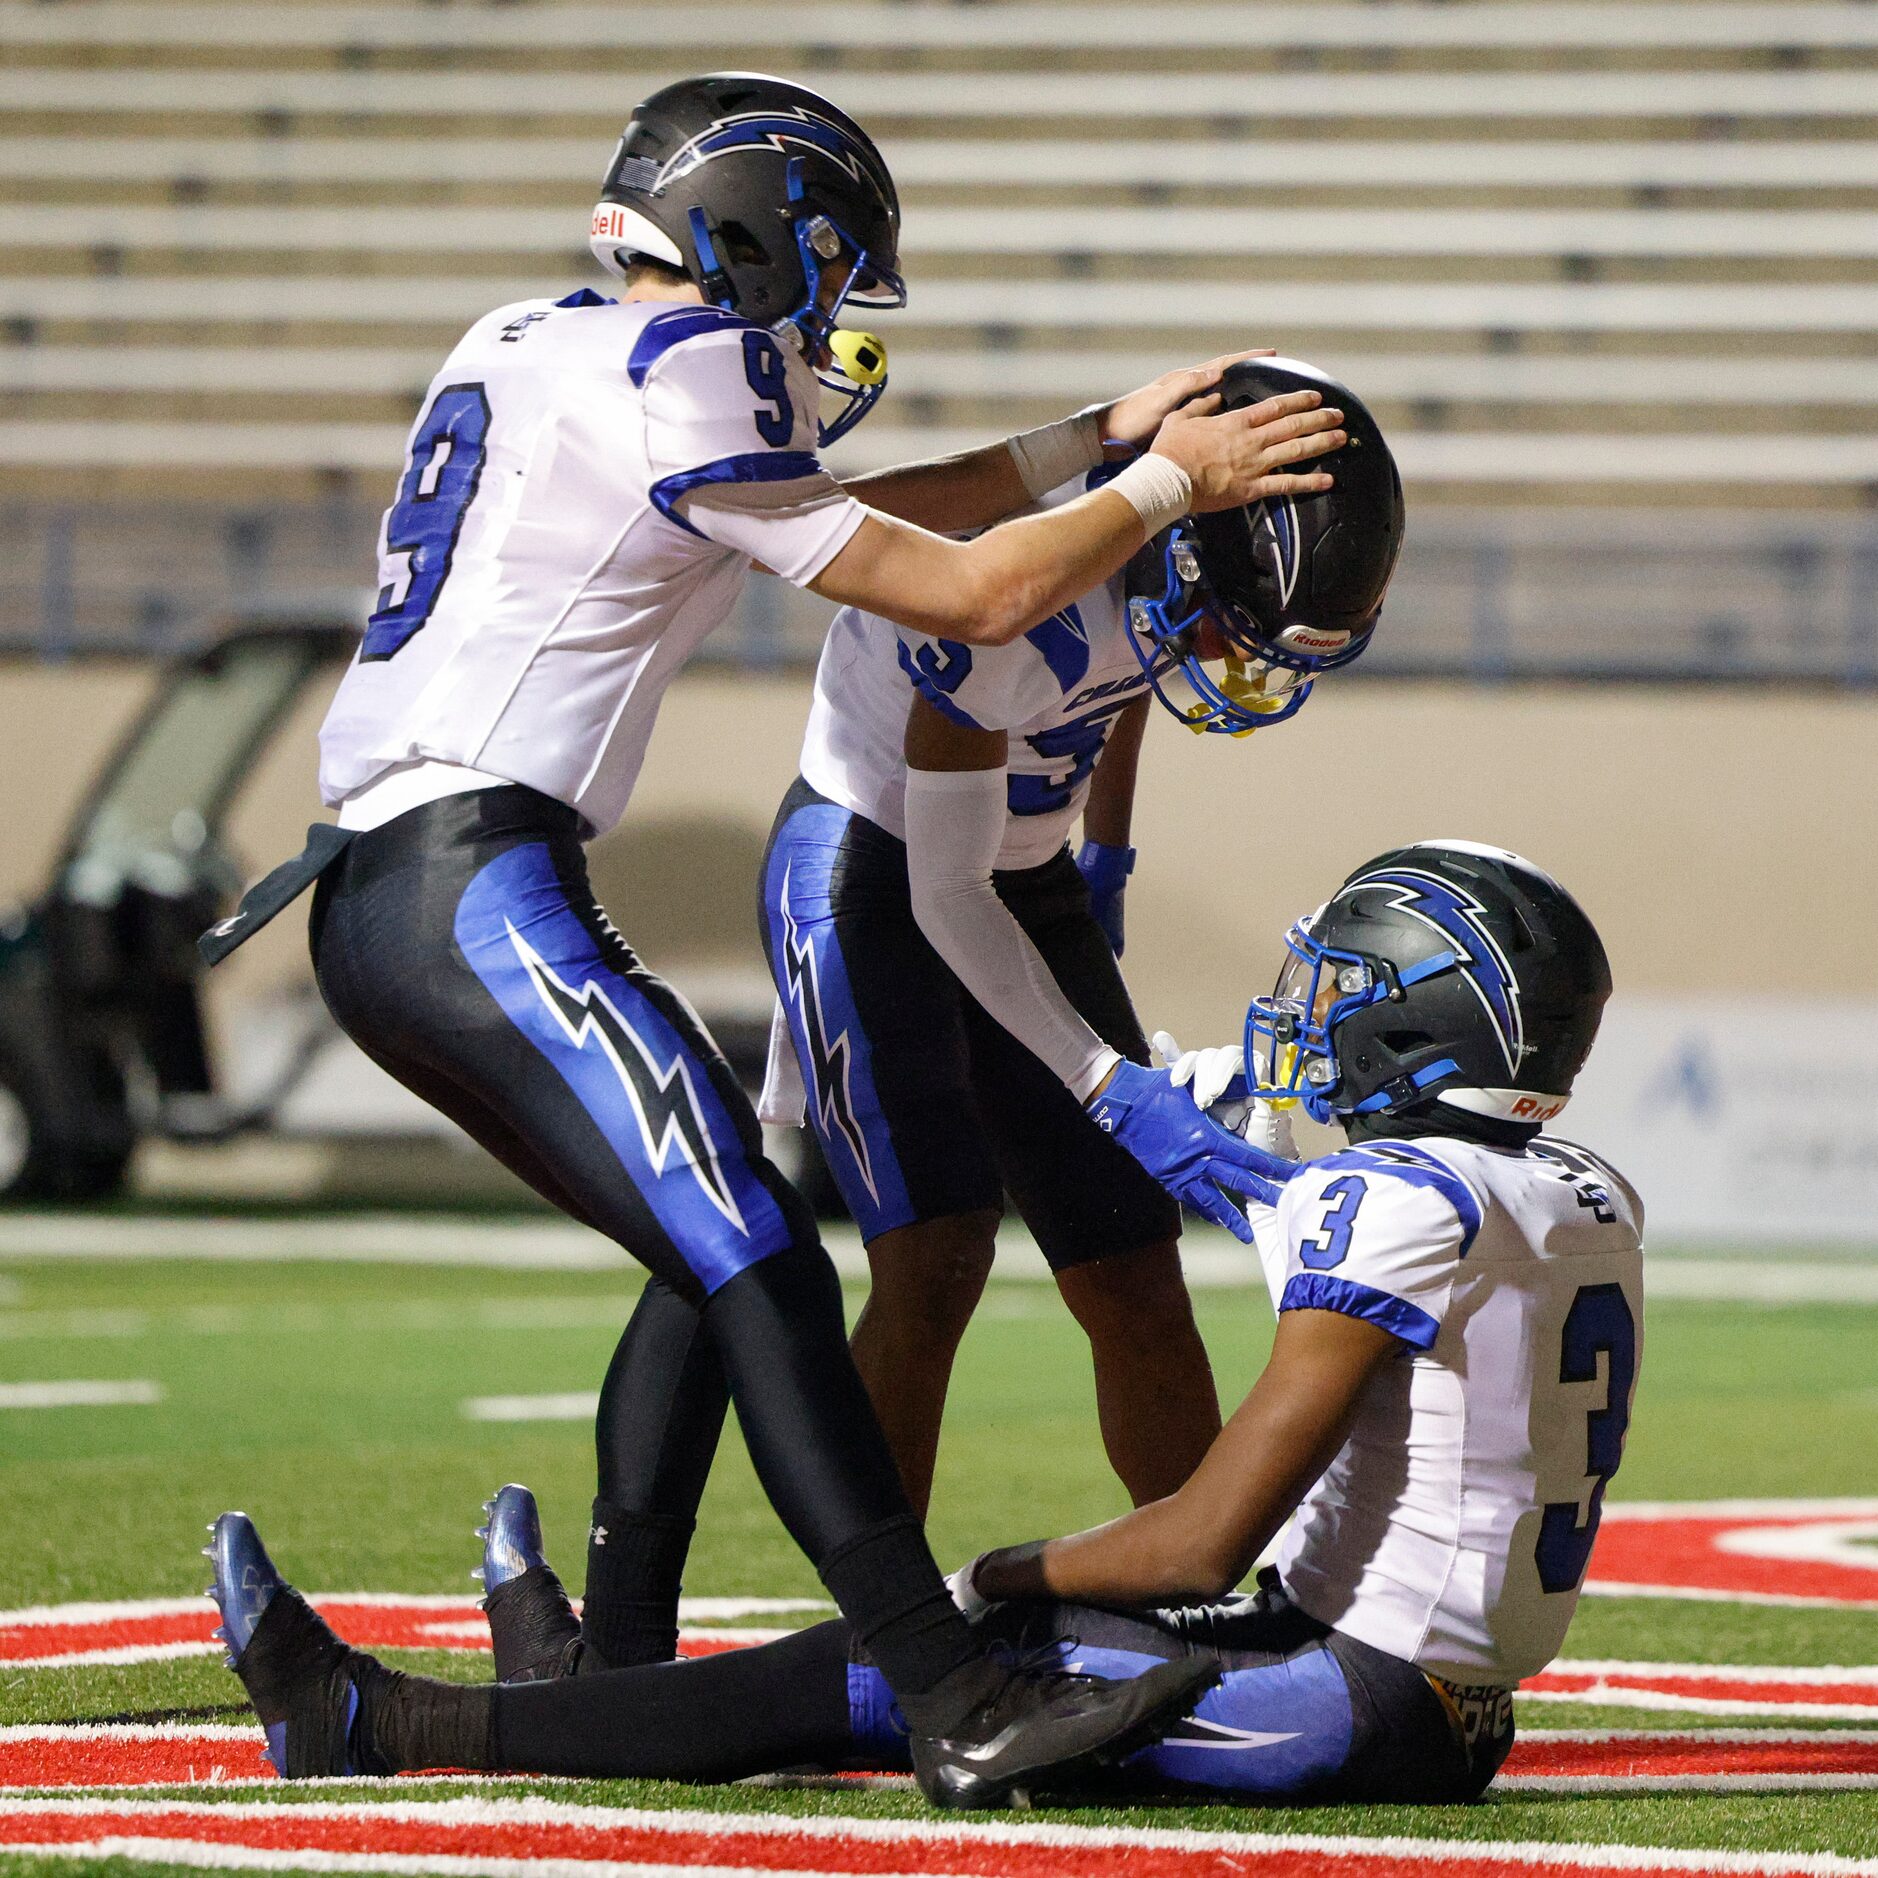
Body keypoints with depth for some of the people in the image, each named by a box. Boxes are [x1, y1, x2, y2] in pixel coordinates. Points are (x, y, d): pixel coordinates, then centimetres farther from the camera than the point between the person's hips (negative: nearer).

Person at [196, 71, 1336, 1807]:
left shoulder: (535, 352, 20)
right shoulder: (667, 390, -9)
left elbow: (841, 523, 28)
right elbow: (970, 597, -5)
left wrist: (1100, 442, 27)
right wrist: (1168, 486, 9)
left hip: (379, 908, 10)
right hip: (476, 892, -10)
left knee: (717, 1256, 19)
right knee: (759, 1266, -15)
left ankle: (615, 1678, 20)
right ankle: (959, 1704, -22)